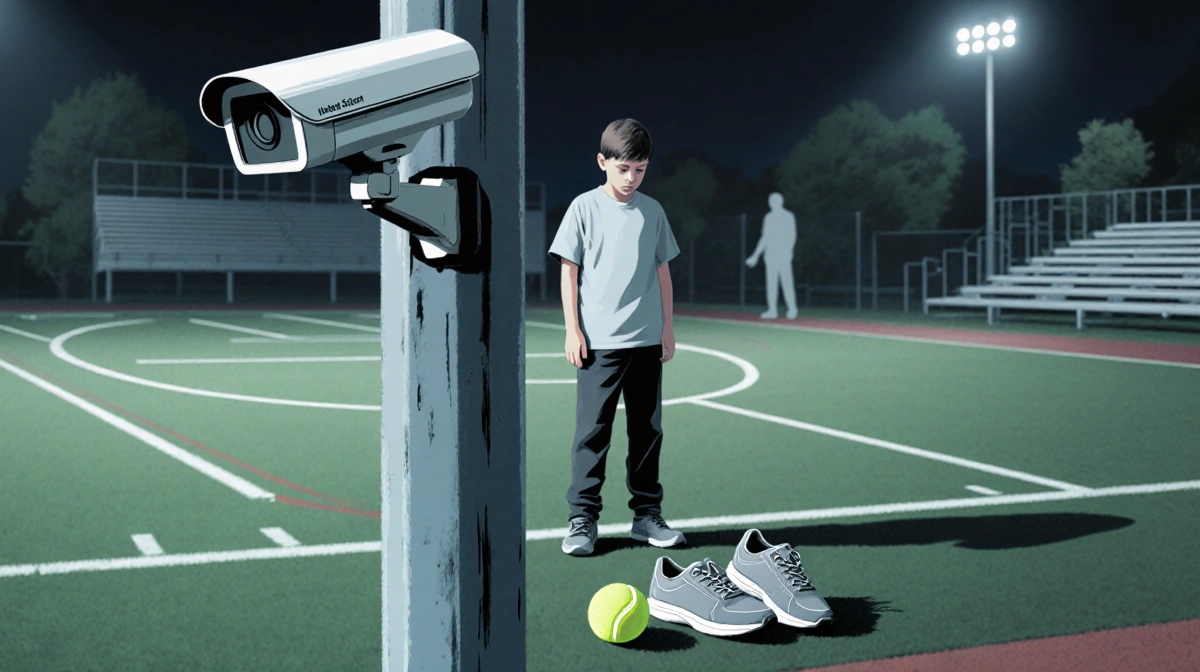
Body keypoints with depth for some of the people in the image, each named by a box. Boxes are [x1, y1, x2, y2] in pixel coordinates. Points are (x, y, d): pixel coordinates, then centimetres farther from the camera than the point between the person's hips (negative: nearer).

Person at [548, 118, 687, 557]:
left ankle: (647, 513, 19)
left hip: (647, 341, 4)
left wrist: (667, 328, 11)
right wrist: (572, 330, -4)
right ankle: (583, 518, 4)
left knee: (647, 429, 9)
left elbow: (662, 270, 14)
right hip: (598, 341, -3)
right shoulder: (585, 208, -1)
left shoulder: (652, 211, 8)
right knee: (593, 429, -3)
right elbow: (569, 271, 0)